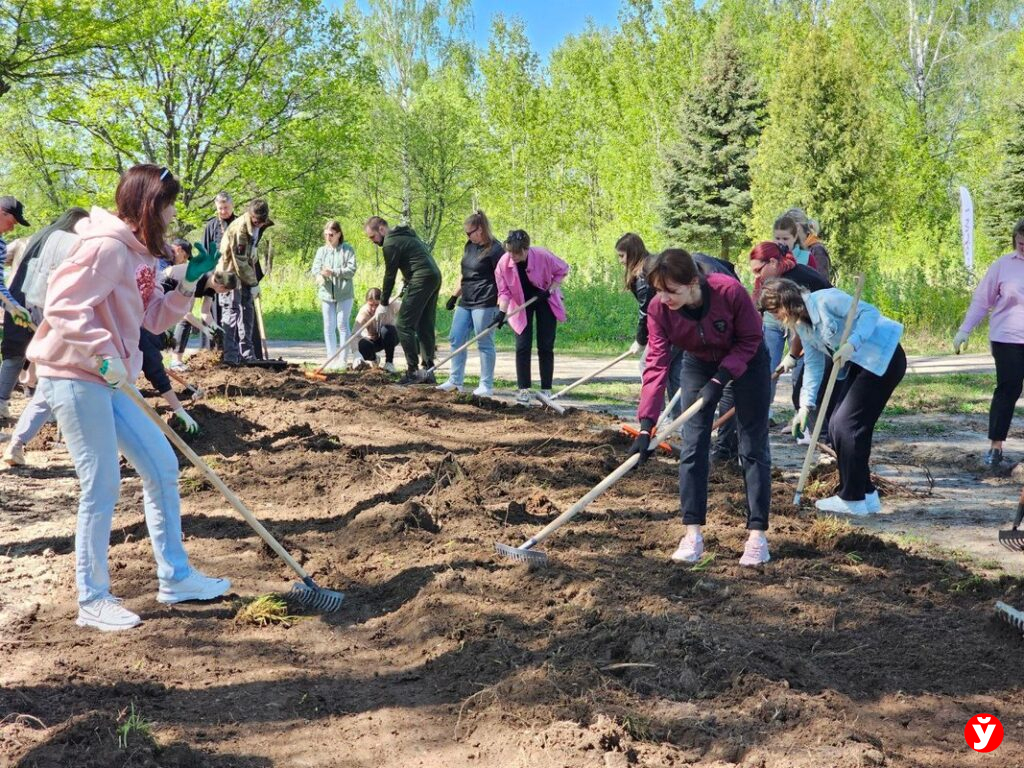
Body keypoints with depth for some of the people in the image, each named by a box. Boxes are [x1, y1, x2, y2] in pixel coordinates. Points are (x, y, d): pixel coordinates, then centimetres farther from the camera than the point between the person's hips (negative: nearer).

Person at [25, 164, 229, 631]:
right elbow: (62, 307, -23)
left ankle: (174, 578, 21)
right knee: (102, 487, -5)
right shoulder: (107, 247, -17)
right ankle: (93, 601, 9)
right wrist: (104, 354, -26)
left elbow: (155, 321, 15)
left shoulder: (142, 255, 12)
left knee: (162, 465, 11)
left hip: (106, 382, 10)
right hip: (73, 377, -10)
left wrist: (188, 283, 5)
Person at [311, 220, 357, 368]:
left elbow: (351, 270, -10)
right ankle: (331, 357, 13)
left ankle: (344, 359, 2)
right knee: (329, 327, 6)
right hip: (326, 294, 4)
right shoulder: (321, 250, 10)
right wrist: (319, 275, -25)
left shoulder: (348, 250, -1)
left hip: (344, 294, -4)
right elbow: (315, 267, -2)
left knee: (342, 325, -3)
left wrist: (333, 272, -21)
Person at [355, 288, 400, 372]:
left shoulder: (391, 305, -27)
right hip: (372, 340, 1)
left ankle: (389, 362, -13)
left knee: (386, 329, -34)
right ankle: (373, 358, 8)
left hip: (389, 338, -1)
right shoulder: (364, 311, -29)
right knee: (361, 346, -32)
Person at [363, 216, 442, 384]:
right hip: (435, 277, 10)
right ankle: (428, 371, 11)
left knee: (404, 325, -6)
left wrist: (383, 304, 2)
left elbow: (390, 275, -6)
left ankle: (413, 371, -8)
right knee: (425, 327, 11)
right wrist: (404, 289, 22)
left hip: (421, 280, -10)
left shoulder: (391, 242, -7)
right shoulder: (406, 234, 22)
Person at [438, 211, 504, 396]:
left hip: (485, 303, -9)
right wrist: (455, 295, 21)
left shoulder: (495, 249, -13)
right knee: (456, 339, 8)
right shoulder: (469, 246, 13)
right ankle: (455, 381, 17)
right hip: (466, 301, 9)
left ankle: (486, 386, 7)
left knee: (484, 343, -2)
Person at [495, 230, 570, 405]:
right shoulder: (504, 262, -23)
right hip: (521, 304, 1)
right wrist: (502, 312, -27)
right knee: (522, 347, -4)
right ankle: (523, 390, 1)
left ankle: (546, 389, 8)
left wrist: (550, 290, -18)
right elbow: (504, 291, -14)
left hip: (545, 301, -1)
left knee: (546, 347, 1)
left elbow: (563, 270, -10)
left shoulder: (543, 256, -28)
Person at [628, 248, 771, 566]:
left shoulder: (729, 290, -35)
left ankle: (757, 534, 3)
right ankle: (693, 534, 3)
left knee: (753, 448, -2)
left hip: (746, 361, -3)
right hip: (699, 364, 3)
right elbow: (656, 365, -27)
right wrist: (645, 427, -33)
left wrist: (719, 380, -29)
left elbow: (750, 340, -20)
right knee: (692, 446, -3)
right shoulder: (658, 309, -26)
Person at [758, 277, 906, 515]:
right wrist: (806, 404, 6)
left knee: (846, 424, -10)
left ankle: (853, 499, 0)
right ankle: (865, 494, 17)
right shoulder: (802, 326, 9)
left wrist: (852, 344, -35)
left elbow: (869, 312, -22)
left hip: (884, 358, -9)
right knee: (836, 426, 7)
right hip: (858, 364, 10)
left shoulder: (826, 299, -18)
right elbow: (813, 364, 12)